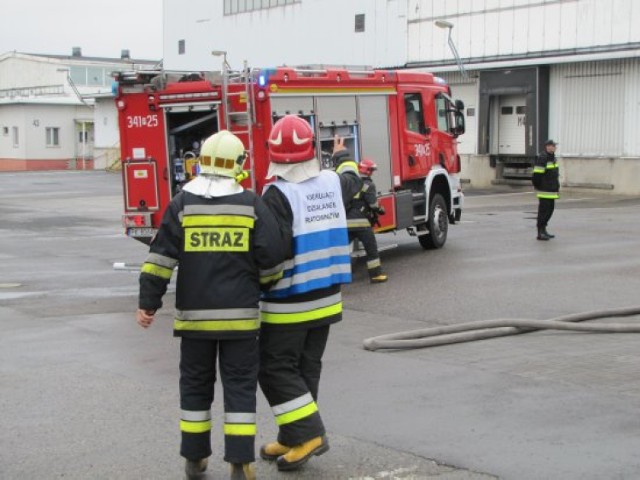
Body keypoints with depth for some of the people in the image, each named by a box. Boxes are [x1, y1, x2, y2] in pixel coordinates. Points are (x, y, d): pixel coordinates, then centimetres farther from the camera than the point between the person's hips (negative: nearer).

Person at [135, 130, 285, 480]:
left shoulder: (182, 204, -1)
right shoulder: (251, 205, -2)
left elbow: (161, 257, -5)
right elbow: (271, 258, -3)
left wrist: (148, 303, -2)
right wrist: (264, 285, 18)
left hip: (194, 314, 1)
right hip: (240, 314, -1)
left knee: (196, 384, 14)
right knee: (240, 386, 5)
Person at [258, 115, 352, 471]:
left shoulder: (279, 194, -18)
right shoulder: (332, 183, 2)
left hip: (291, 300, -7)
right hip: (327, 296, 7)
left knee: (276, 368, 3)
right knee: (306, 368, 14)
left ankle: (308, 433, -5)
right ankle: (292, 439, 21)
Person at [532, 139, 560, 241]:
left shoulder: (552, 158, 14)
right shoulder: (542, 158, -16)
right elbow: (537, 174, -19)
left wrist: (557, 186, 20)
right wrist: (538, 186, -14)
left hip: (552, 190, 9)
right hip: (545, 191, -9)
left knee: (550, 209, 13)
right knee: (544, 210, -7)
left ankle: (543, 230, 22)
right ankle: (540, 233, -3)